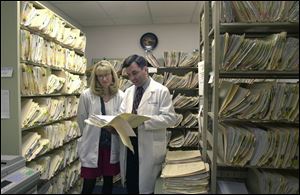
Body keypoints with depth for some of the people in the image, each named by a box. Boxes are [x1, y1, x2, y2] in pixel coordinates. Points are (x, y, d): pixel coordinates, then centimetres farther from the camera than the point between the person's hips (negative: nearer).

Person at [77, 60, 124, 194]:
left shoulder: (120, 96, -5)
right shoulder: (86, 95, -8)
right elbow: (81, 120, 2)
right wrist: (90, 135, 9)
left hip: (112, 145, 2)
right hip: (92, 145, -1)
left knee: (108, 180, 19)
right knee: (89, 184, 10)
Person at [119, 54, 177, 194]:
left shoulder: (161, 91, -7)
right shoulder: (128, 92, 11)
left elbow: (170, 118, -14)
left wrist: (144, 119, -23)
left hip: (149, 148, -5)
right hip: (128, 145, 6)